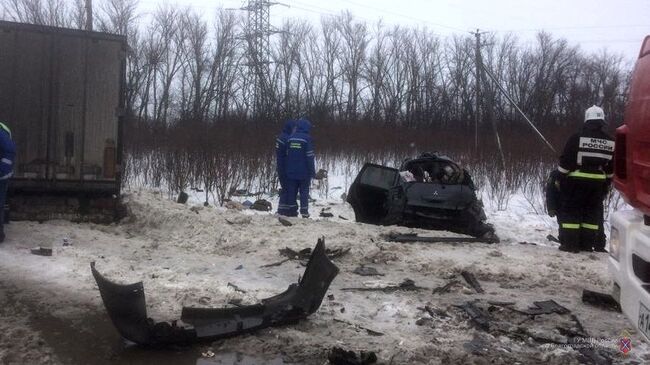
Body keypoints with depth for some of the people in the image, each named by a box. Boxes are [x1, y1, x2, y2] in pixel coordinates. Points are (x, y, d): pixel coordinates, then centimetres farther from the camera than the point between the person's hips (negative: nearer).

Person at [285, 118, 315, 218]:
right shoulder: (307, 138, -9)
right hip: (304, 172, -4)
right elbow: (310, 156, -10)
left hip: (291, 172, 4)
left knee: (291, 191, 9)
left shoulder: (290, 138, 7)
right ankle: (304, 212, 0)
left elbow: (287, 155, 12)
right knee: (304, 191, 3)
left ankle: (292, 211, 9)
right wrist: (312, 171, -5)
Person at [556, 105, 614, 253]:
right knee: (592, 212, 12)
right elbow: (612, 167, 12)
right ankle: (587, 243, 13)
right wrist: (607, 183, 22)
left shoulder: (577, 137, -10)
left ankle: (570, 243, 0)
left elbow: (566, 160, -10)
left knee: (570, 210, 2)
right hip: (598, 183, 4)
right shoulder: (610, 142, 6)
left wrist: (560, 177, 0)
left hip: (576, 181, -4)